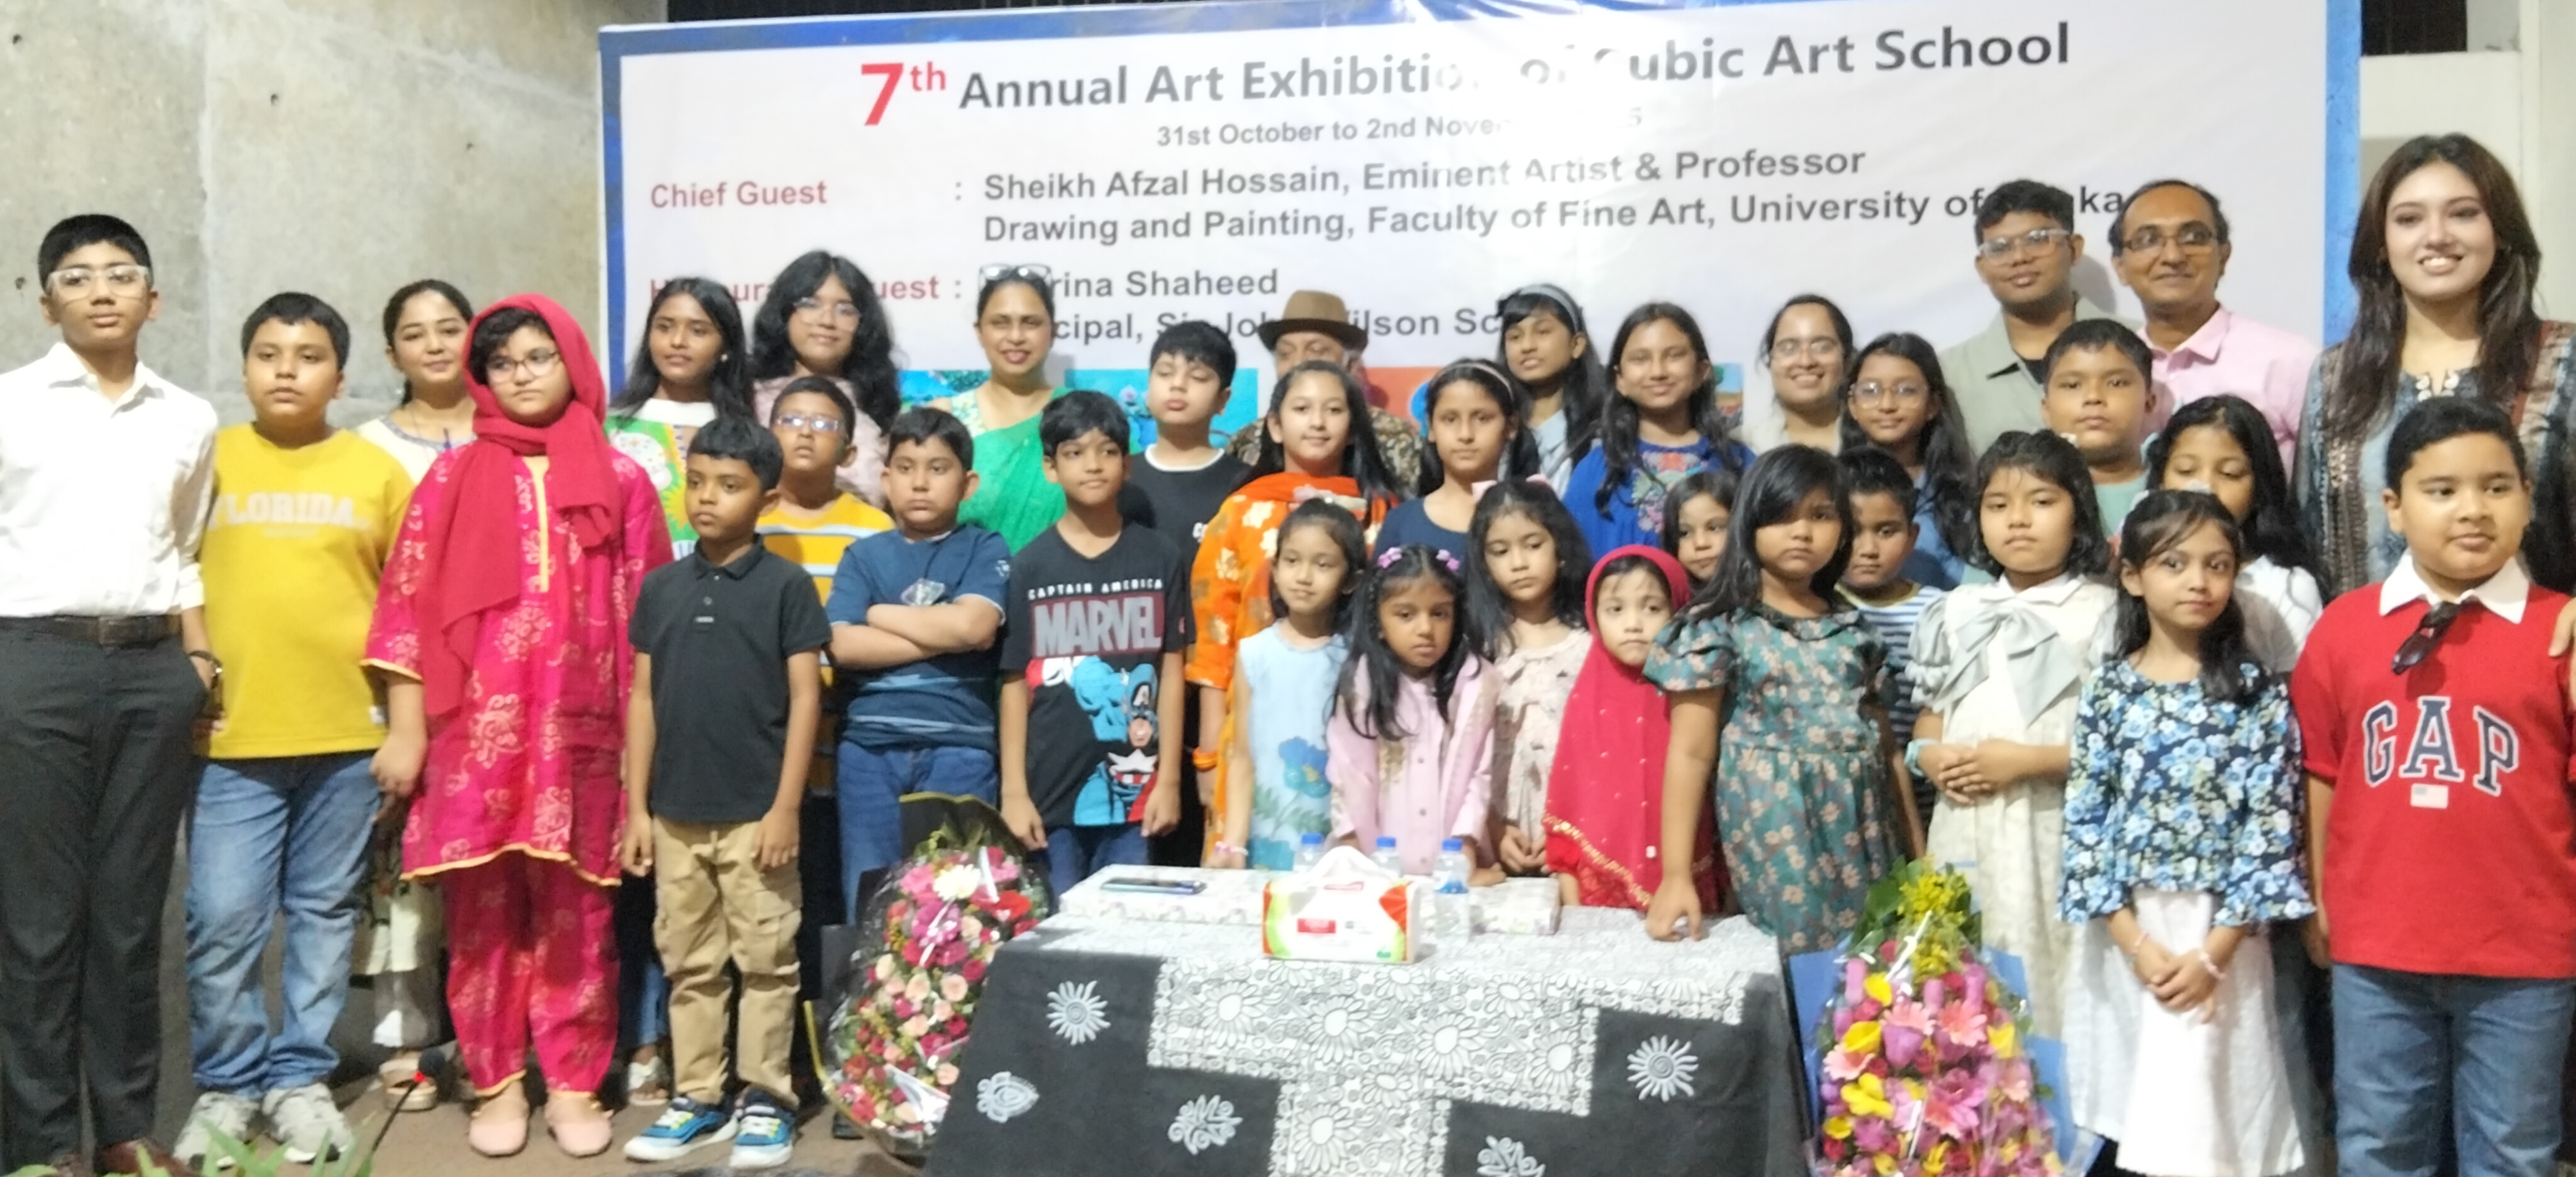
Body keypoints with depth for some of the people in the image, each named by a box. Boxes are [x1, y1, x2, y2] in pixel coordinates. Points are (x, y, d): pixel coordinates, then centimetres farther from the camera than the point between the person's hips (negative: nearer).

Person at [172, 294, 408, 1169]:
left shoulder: (377, 472, 4)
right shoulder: (207, 461, 4)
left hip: (348, 734, 0)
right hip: (231, 736, 0)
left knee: (325, 913, 10)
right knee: (222, 920, 0)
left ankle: (301, 1078, 23)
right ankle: (226, 1085, 18)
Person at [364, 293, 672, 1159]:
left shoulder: (621, 481, 7)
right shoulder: (452, 480, 7)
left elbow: (648, 611, 6)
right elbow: (410, 608, 5)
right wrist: (406, 730, -1)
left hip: (580, 733, 0)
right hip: (476, 732, 1)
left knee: (575, 912, 4)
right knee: (484, 911, 5)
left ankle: (575, 1084, 14)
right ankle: (497, 1084, 17)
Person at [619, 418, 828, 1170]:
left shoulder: (787, 586, -4)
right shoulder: (659, 587, 7)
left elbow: (805, 699, -6)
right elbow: (643, 699, 9)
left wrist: (787, 808, -11)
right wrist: (637, 807, 5)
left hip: (756, 812, -4)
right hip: (676, 814, 4)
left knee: (766, 963, 4)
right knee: (689, 965, 12)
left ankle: (765, 1099, 15)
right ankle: (696, 1098, 23)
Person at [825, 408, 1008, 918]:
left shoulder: (984, 549, 6)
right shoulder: (863, 555, 10)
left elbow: (973, 626, -13)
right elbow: (843, 646, -5)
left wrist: (880, 613, -1)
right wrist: (943, 636, -8)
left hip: (959, 749, -2)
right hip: (870, 748, 2)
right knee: (868, 899, 5)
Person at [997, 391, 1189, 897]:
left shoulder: (1161, 560, 3)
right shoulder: (1030, 566, 1)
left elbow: (1172, 673, 3)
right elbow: (1015, 683, 2)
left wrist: (1169, 780, -1)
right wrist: (1013, 791, -3)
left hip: (1135, 790, 0)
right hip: (1051, 791, 0)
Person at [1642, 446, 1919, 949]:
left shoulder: (1853, 626, 11)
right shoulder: (1719, 627, -5)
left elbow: (1885, 744, 15)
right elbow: (1691, 753, -8)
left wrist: (1919, 850, 14)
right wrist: (1676, 874, -12)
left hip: (1863, 834, 5)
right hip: (1775, 836, -4)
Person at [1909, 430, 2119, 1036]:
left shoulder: (2102, 612, -3)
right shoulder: (1958, 612, 12)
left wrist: (2028, 760, -16)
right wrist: (1928, 755, -3)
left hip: (2057, 835, -4)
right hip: (1968, 833, 4)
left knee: (2051, 990, -4)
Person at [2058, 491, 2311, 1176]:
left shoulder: (2258, 694, -2)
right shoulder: (2107, 690, 1)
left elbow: (2269, 830, -6)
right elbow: (2085, 822, -2)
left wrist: (2212, 954, -12)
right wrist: (2138, 944, -11)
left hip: (2219, 933, -1)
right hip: (2121, 932, 2)